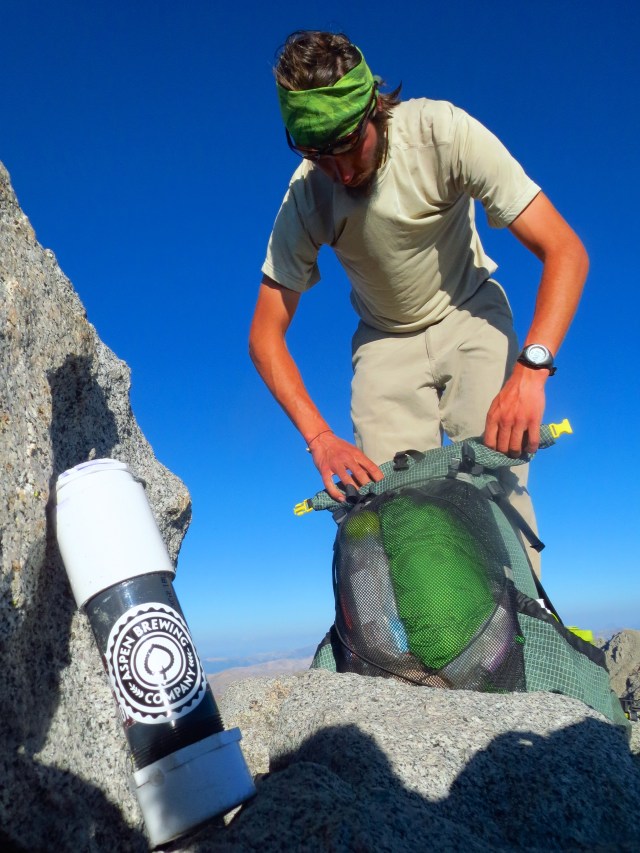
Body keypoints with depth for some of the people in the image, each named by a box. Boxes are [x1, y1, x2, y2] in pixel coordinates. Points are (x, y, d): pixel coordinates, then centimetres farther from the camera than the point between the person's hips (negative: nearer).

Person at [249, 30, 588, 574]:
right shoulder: (305, 198, -17)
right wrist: (320, 438, -28)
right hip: (387, 340, 2)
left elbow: (565, 250, -25)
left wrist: (532, 369, -41)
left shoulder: (442, 131, -23)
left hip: (470, 316, -1)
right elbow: (266, 334, -15)